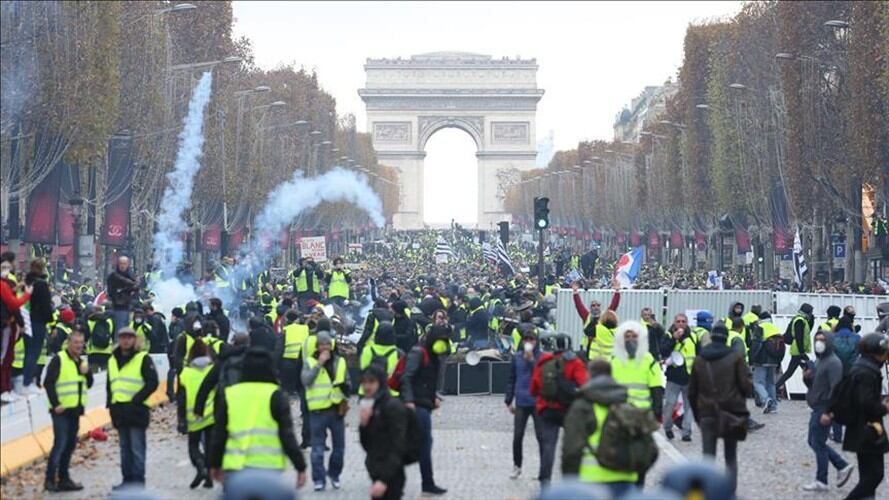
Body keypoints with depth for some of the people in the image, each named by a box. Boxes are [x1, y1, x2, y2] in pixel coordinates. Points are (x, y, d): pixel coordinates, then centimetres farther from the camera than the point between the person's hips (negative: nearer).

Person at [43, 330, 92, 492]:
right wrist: (55, 404, -18)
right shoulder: (58, 360, -8)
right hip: (61, 410, -8)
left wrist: (87, 373, -5)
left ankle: (63, 478, 18)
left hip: (75, 410, 8)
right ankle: (50, 479, -7)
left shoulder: (82, 361, 15)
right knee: (60, 443, -11)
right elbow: (48, 383, -12)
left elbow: (89, 384, 15)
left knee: (70, 444, 11)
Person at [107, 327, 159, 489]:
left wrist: (137, 399, -16)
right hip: (119, 410, 7)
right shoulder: (112, 360, 16)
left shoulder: (143, 359, -4)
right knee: (125, 448, 11)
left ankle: (138, 480, -5)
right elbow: (109, 385, 25)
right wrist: (110, 401, 11)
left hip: (136, 410, -7)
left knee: (137, 448, -7)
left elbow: (152, 382, -10)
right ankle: (127, 479, 17)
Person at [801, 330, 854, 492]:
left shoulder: (833, 362, -16)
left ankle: (821, 481, 4)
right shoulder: (818, 360, 15)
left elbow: (835, 389, -22)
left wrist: (828, 412, -26)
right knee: (814, 442, 14)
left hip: (824, 410, -10)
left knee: (818, 443, -4)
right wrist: (807, 377, -1)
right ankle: (842, 466, 22)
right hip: (816, 408, 10)